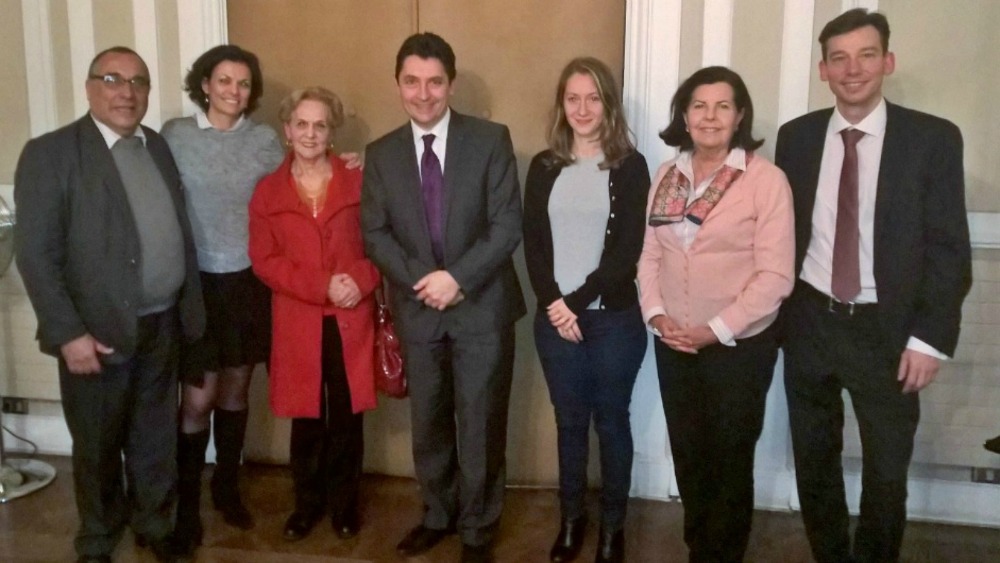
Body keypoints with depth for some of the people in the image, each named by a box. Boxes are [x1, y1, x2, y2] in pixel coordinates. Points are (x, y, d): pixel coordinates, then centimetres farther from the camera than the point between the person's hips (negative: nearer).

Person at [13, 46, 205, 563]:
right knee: (97, 446, 13)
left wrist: (188, 308, 7)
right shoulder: (50, 153, -9)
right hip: (99, 332, -4)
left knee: (156, 438, 17)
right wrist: (69, 333, -17)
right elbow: (35, 253, -13)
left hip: (162, 326, 5)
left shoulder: (159, 147, 9)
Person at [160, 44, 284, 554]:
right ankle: (186, 502, 17)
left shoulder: (264, 140, 2)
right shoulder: (174, 135, -3)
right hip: (196, 281, -2)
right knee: (198, 397, -2)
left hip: (248, 280, 2)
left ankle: (227, 487, 31)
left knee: (235, 390, 13)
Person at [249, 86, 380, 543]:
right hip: (298, 322, 0)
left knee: (347, 416, 7)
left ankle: (344, 502, 24)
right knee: (307, 418, 9)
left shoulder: (358, 182, 3)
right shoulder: (268, 191, 5)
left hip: (351, 320, 0)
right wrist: (322, 286, -14)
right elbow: (264, 261, -2)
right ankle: (308, 502, 26)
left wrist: (362, 280, -17)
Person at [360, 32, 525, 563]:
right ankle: (438, 514, 36)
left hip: (482, 305, -3)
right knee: (428, 423, 15)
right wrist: (421, 281, -12)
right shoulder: (381, 154, 4)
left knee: (480, 425, 7)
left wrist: (458, 278, -19)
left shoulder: (490, 140, -5)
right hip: (417, 309, 3)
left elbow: (508, 225, -10)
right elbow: (374, 233, 2)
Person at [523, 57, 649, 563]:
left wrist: (577, 302, -14)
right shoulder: (544, 166, 6)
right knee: (569, 422, 13)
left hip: (614, 317, -2)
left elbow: (627, 250, -8)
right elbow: (532, 244, 2)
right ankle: (571, 519, 29)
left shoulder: (629, 166, -2)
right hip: (554, 317, 2)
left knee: (611, 421, 10)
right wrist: (554, 303, -11)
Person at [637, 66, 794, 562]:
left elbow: (775, 275, -15)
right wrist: (655, 314, -8)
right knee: (688, 456, 15)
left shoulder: (765, 179, -11)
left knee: (730, 461, 10)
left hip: (739, 346, -4)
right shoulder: (667, 176, 5)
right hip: (673, 345, 5)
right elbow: (650, 255, 7)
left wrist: (716, 330, -18)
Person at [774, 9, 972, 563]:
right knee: (814, 462, 16)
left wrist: (930, 337, -12)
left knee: (887, 472, 11)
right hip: (808, 322, 3)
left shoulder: (933, 138, -7)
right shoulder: (796, 137, 1)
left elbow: (950, 248, -7)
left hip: (886, 330, -2)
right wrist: (775, 314, 2)